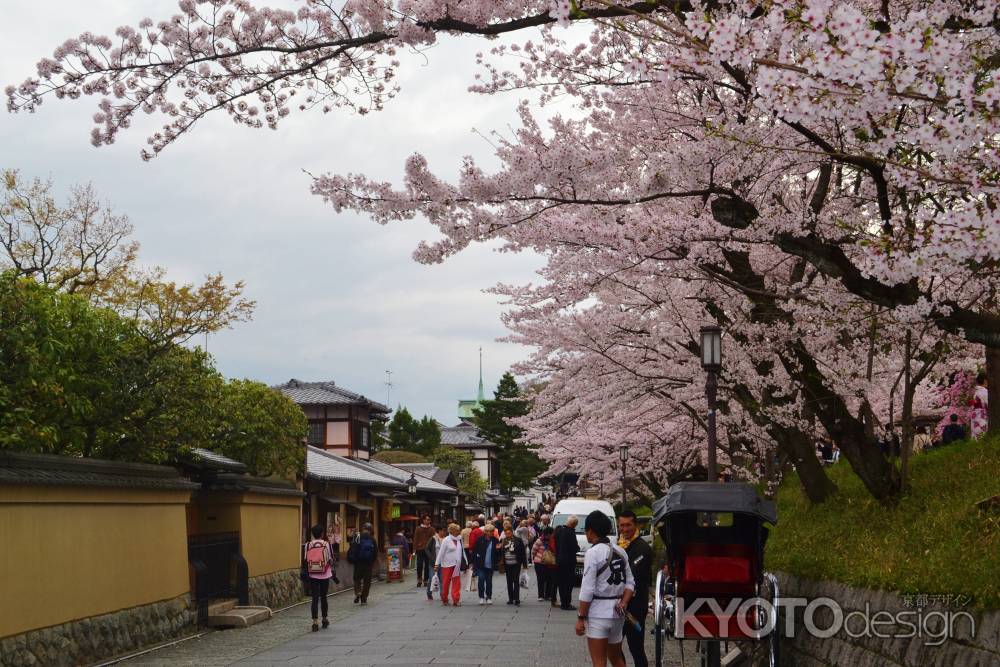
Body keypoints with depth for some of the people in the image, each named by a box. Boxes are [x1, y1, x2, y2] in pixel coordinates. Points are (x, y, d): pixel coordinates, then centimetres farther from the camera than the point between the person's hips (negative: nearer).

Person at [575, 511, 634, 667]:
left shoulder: (593, 553, -13)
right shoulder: (620, 551, 9)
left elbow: (587, 590, -15)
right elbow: (630, 582, 10)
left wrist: (581, 617, -10)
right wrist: (623, 603, -1)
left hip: (598, 614, -7)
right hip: (617, 613, 7)